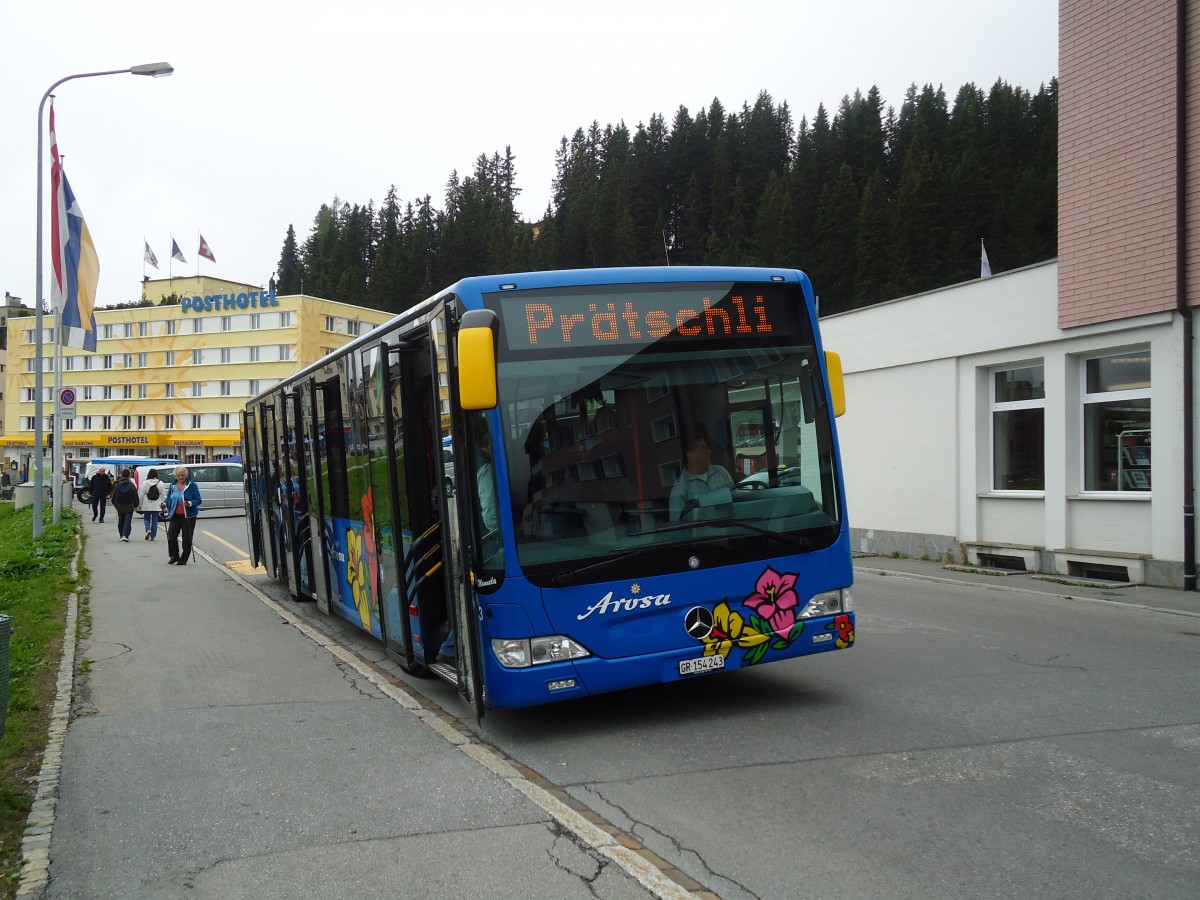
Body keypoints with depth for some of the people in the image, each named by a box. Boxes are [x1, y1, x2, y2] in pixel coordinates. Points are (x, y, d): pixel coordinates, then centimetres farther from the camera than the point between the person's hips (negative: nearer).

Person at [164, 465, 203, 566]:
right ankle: (174, 556, 12)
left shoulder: (192, 485, -5)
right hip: (175, 515, 4)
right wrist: (165, 504, -4)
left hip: (188, 516, -4)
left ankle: (183, 559, 11)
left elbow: (198, 500, -7)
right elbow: (169, 498, 17)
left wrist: (190, 503, -26)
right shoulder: (173, 486, 9)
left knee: (187, 538, 0)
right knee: (171, 535, -6)